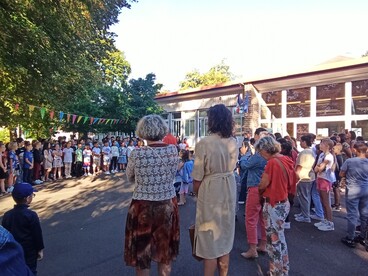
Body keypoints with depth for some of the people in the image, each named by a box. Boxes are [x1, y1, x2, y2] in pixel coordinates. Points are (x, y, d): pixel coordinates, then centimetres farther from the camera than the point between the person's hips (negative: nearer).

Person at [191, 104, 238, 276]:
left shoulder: (204, 143, -19)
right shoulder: (233, 142, 0)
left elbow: (197, 179, -14)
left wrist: (197, 194, 4)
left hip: (210, 192, -6)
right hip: (229, 191, 6)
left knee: (209, 239, 9)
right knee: (225, 236, 20)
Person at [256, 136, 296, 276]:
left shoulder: (272, 162, -22)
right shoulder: (285, 160, 3)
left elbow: (263, 184, -17)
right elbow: (286, 181, 11)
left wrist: (258, 188, 4)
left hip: (274, 205, -9)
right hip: (284, 203, 9)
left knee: (274, 240, 7)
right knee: (280, 238, 22)